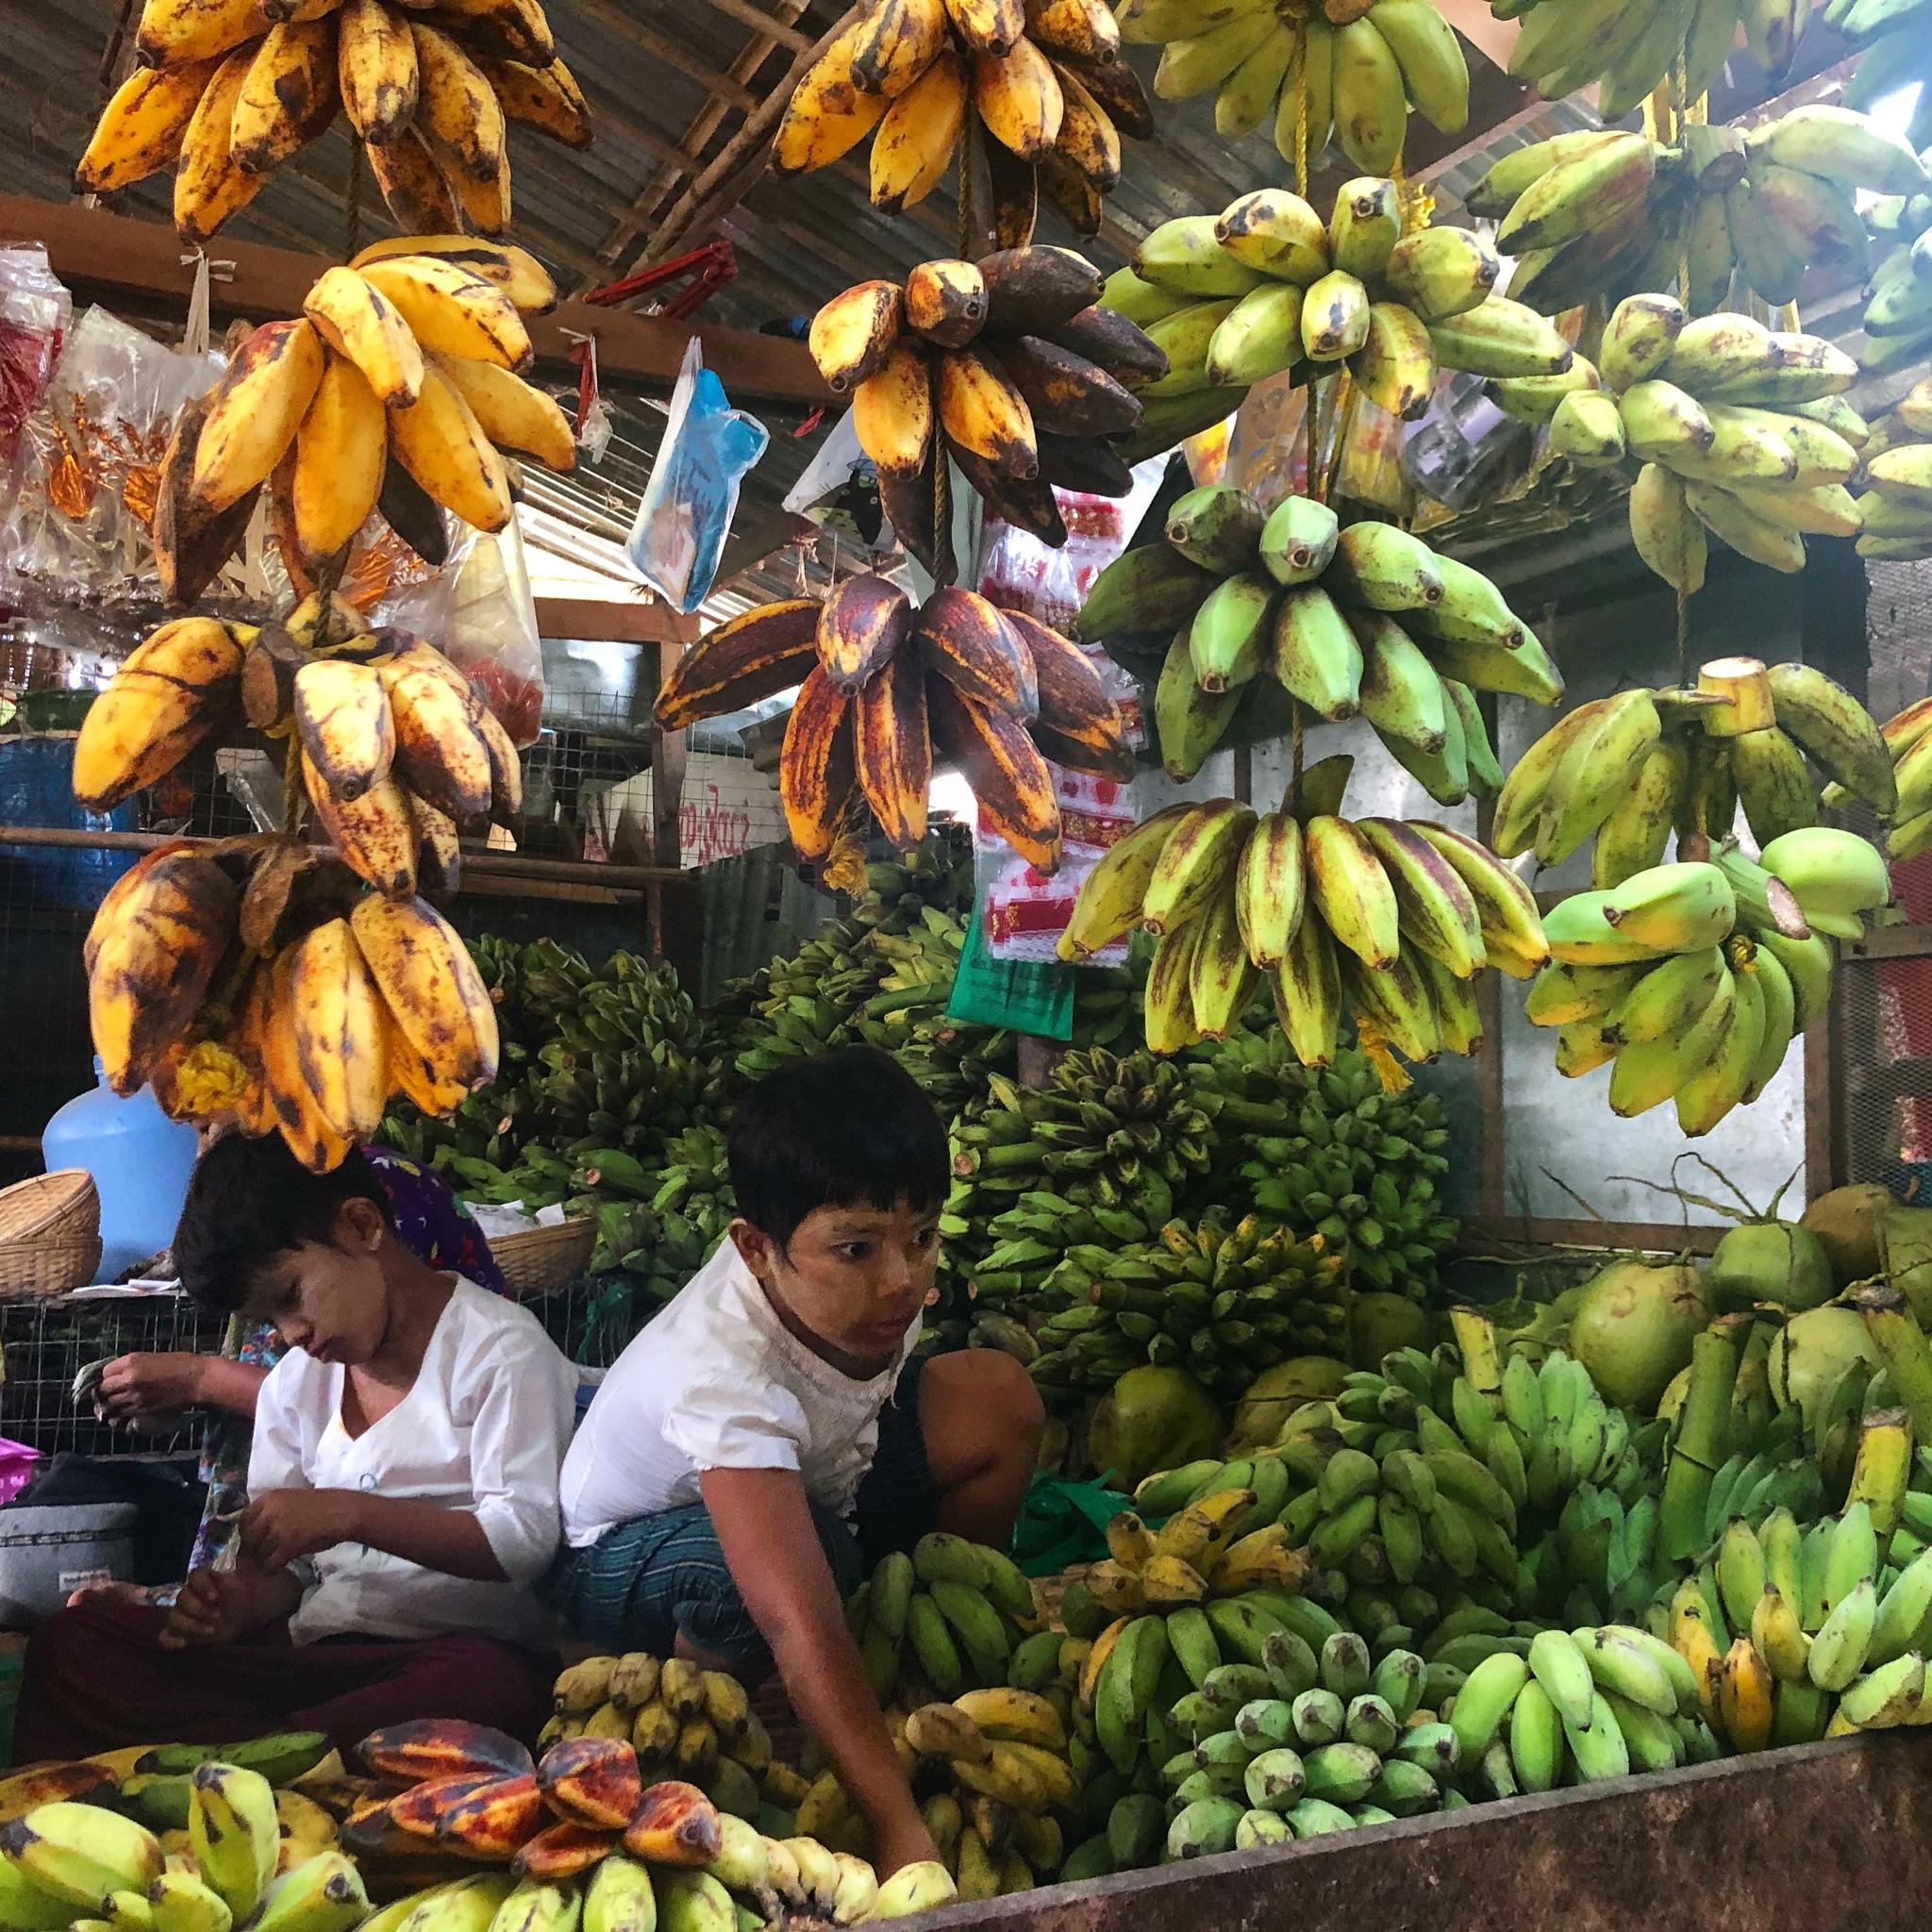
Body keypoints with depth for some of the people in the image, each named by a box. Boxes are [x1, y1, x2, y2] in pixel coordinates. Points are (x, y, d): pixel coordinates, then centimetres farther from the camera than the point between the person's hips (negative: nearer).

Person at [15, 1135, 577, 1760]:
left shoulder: (497, 1347, -3)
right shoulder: (295, 1381, 18)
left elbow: (526, 1536, -12)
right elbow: (280, 1562, 17)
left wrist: (348, 1513, -17)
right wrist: (239, 1603, -6)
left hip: (468, 1644, -5)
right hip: (311, 1648, 6)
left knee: (481, 1682, -42)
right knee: (68, 1644, -9)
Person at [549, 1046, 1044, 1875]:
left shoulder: (857, 1278, -24)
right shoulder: (723, 1375, -43)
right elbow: (799, 1627, -51)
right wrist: (899, 1828, -55)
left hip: (812, 1477, 7)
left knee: (995, 1398, -15)